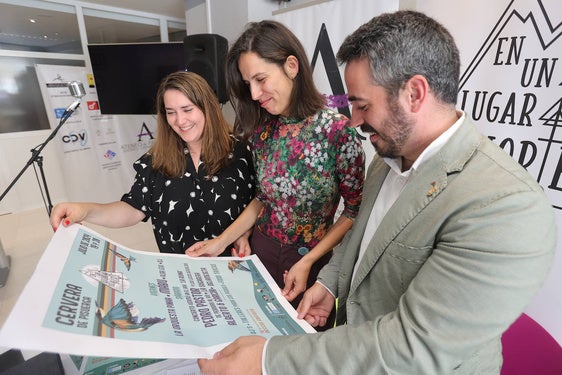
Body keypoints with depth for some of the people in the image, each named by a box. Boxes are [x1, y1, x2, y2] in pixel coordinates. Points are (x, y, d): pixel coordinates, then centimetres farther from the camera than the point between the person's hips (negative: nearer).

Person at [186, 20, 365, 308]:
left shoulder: (337, 130, -20)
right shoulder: (262, 128, -5)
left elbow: (355, 210, -12)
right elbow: (262, 198, 4)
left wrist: (307, 262, -18)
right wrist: (220, 242, -4)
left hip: (311, 261, -3)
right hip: (260, 251, 4)